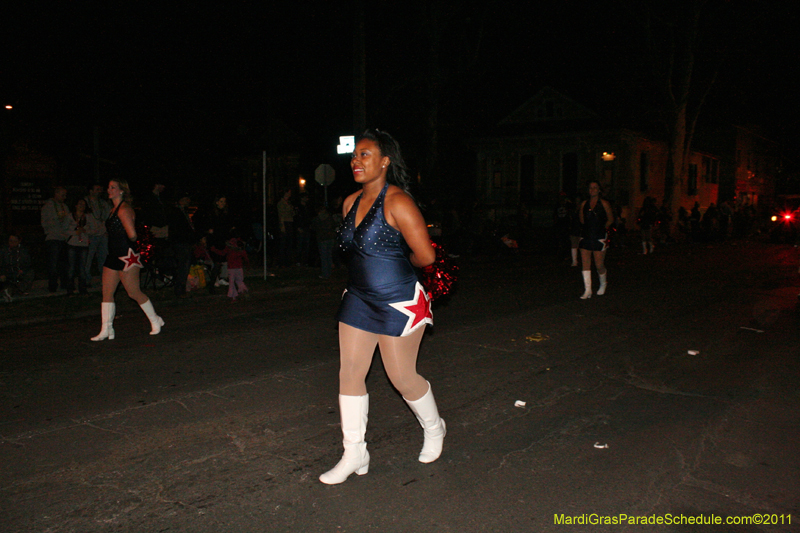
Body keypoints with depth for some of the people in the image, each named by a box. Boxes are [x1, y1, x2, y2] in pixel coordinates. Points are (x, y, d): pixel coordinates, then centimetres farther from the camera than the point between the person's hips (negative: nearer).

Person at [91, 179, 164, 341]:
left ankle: (155, 321, 17)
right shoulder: (114, 209, 16)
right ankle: (106, 330, 9)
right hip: (114, 255, 10)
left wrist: (130, 243, -3)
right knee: (107, 293, 5)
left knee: (134, 292, 0)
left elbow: (132, 234, -23)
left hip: (127, 256, -10)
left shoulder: (124, 209, -15)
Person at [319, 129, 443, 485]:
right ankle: (354, 454, 19)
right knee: (349, 373, 6)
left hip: (399, 302, -7)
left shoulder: (397, 203, -18)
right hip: (359, 298, 8)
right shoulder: (351, 203, 6)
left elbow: (425, 256, -17)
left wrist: (398, 264, 1)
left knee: (402, 377, 5)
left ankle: (434, 429, 35)